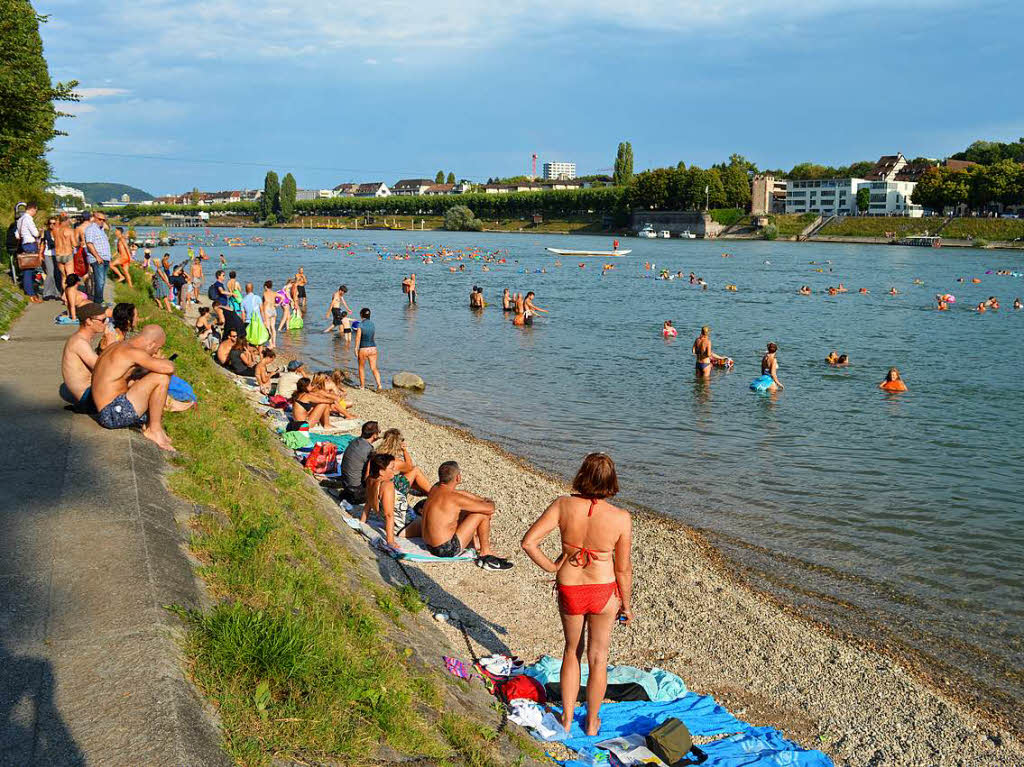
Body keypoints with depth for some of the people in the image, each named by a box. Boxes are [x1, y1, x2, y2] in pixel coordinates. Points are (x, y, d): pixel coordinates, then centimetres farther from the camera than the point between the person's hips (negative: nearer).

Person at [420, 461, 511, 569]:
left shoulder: (435, 489, 2)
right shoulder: (455, 499, -22)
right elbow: (490, 509, -16)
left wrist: (482, 499, 19)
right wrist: (490, 503, 7)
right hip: (447, 550, -9)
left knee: (466, 512, 23)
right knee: (483, 514, -5)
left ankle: (477, 546, 28)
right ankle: (485, 552, 10)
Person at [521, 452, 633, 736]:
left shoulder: (563, 505, -17)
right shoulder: (621, 518, -18)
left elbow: (528, 542, -19)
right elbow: (623, 569, -9)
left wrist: (551, 567, -3)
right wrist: (626, 605, 6)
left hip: (568, 589, 1)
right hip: (603, 591, -1)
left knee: (572, 651, 25)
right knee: (598, 657, 20)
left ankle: (566, 718, 36)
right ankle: (592, 723, 36)